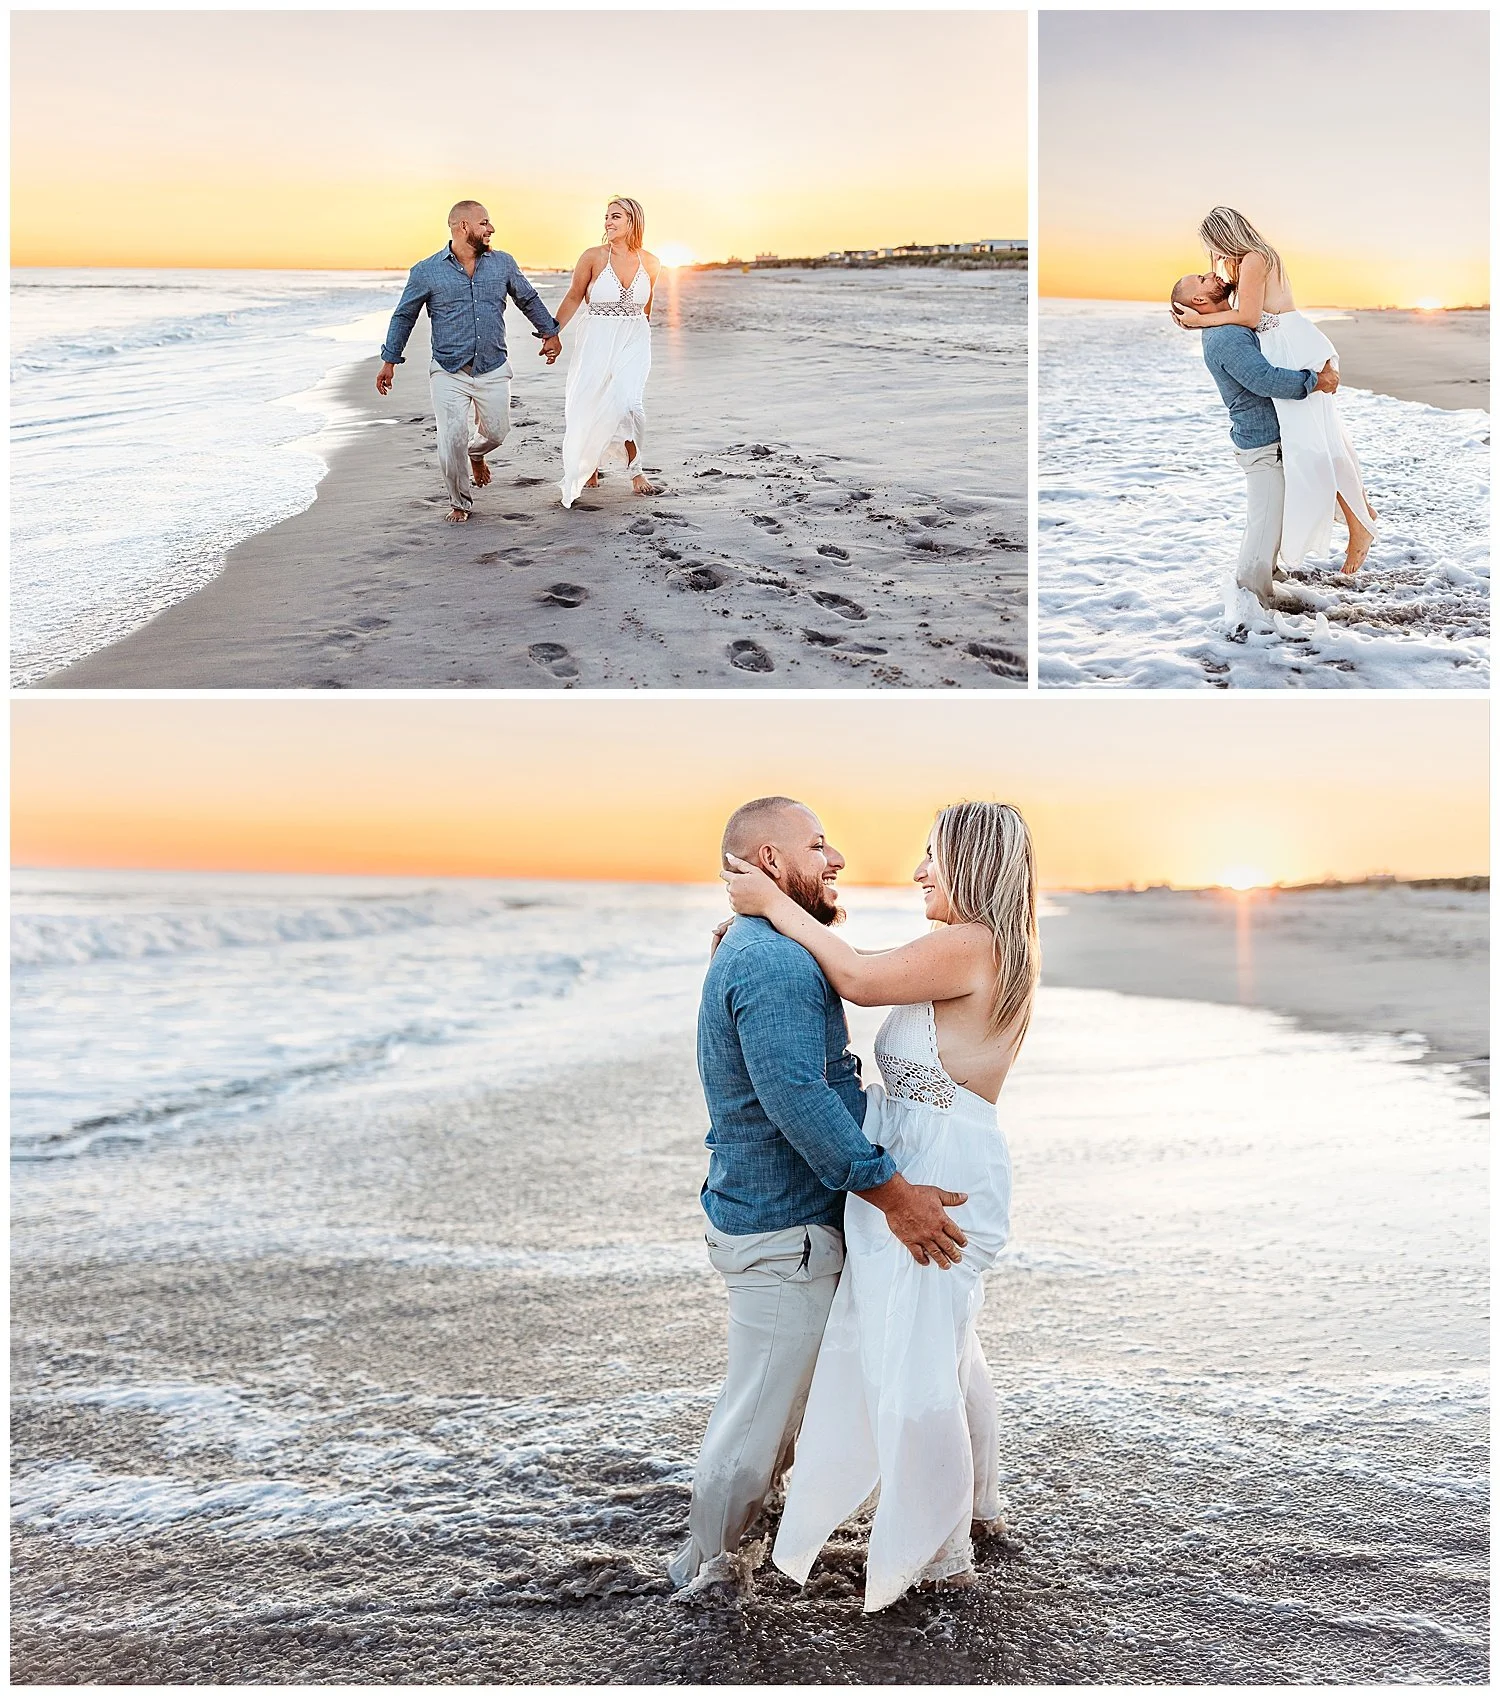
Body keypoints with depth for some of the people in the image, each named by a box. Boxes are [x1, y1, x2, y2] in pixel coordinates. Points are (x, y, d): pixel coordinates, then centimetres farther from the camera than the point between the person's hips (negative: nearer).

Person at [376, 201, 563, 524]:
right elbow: (404, 316, 6)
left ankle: (476, 452, 50)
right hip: (449, 373, -3)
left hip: (493, 370, 3)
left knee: (495, 432, 13)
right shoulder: (426, 272, -4)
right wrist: (389, 361, 6)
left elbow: (529, 299, 19)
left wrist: (550, 333, 22)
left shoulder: (503, 264, 3)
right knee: (452, 443, -8)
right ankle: (461, 503, 14)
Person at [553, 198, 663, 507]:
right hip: (597, 341, 0)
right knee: (589, 406, 3)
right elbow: (573, 298, 3)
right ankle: (588, 465, 26)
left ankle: (635, 471, -6)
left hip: (634, 342, 0)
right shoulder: (593, 257, -6)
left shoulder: (651, 263, 0)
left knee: (627, 401, -16)